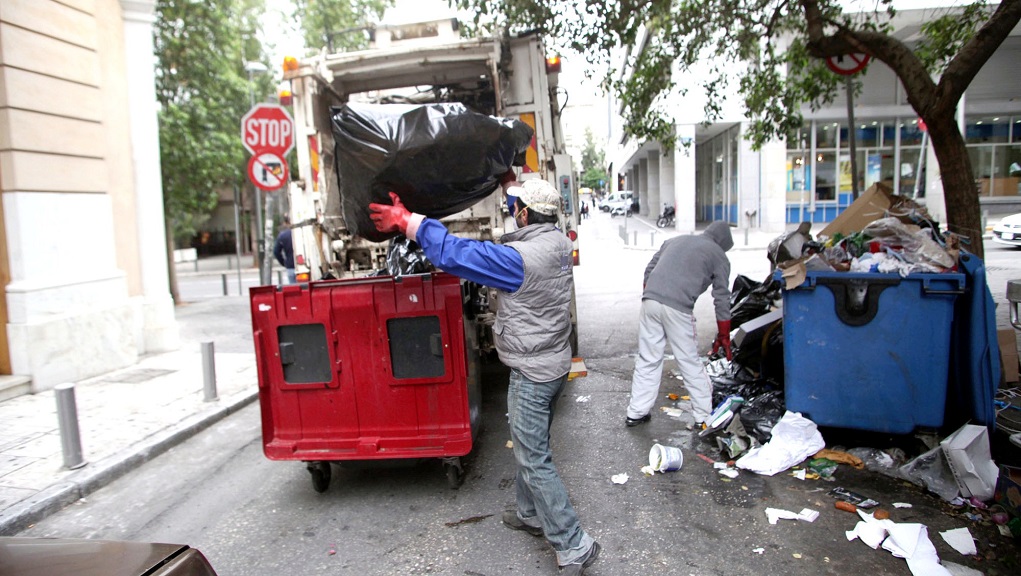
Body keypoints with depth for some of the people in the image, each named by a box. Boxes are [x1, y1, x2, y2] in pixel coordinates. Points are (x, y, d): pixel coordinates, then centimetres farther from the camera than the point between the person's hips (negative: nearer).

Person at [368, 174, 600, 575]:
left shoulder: (518, 257, -26)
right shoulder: (559, 242, -1)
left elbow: (452, 253, -23)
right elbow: (538, 217, 22)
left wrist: (406, 221, -13)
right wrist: (510, 184, 33)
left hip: (532, 372, -9)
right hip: (555, 363, 9)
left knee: (534, 461, 1)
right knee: (530, 447, 23)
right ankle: (530, 514, 40)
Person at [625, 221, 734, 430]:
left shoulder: (675, 240, 26)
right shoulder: (718, 256, 13)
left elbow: (649, 270, 21)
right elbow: (722, 299, 11)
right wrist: (724, 337, 18)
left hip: (649, 301, 4)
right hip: (678, 308, -4)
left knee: (647, 361, 13)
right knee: (690, 364, 8)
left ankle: (636, 413, 18)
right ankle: (703, 417, 16)